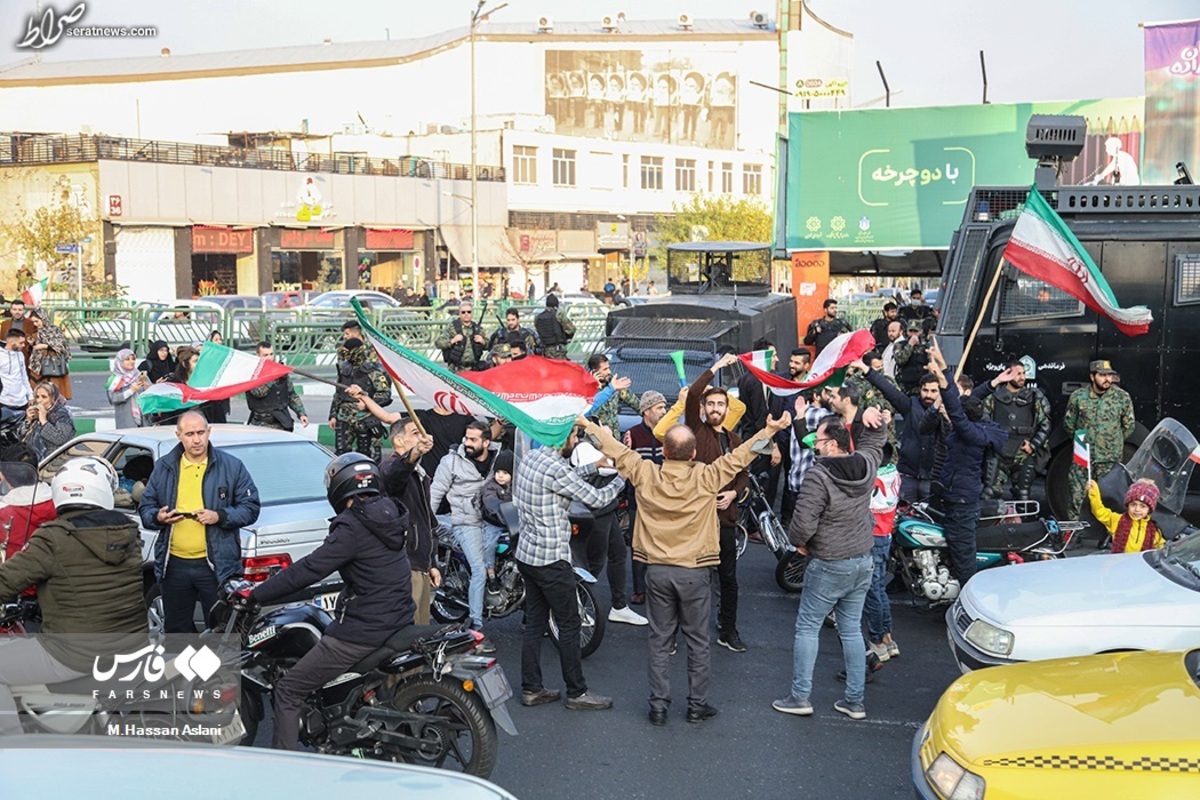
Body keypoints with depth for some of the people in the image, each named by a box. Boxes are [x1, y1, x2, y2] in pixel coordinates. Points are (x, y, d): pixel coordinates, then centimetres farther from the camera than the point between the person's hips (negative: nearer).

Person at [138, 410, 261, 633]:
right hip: (174, 565, 3)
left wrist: (220, 516, -15)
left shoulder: (231, 466, 0)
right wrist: (158, 517, -10)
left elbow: (250, 508, 1)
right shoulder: (164, 467, 7)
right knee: (176, 628, 15)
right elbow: (145, 508, 13)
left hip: (216, 565, -3)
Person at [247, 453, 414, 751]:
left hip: (362, 632, -9)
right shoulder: (388, 517, 9)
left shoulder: (353, 527, -17)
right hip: (396, 622, 9)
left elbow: (309, 569, -20)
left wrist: (255, 595, -14)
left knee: (288, 691, -1)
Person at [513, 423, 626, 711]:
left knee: (535, 622, 14)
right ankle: (577, 693, 9)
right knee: (569, 624, 1)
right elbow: (596, 499, -14)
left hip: (527, 555, 9)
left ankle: (531, 688, 19)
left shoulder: (533, 457, 6)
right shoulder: (555, 469, -22)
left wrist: (594, 466, 23)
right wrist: (623, 479, 0)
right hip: (550, 559, -9)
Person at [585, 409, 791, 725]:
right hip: (695, 572, -1)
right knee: (697, 641, 10)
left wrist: (589, 425, 20)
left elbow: (618, 451, 6)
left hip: (657, 570, 2)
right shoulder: (706, 478, -12)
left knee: (659, 640, 10)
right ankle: (697, 705, 16)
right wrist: (770, 430, 0)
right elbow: (737, 457, -6)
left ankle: (658, 706, 12)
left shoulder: (645, 474, -6)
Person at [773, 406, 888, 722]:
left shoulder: (818, 477, -21)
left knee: (807, 627, 4)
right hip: (862, 562, 7)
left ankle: (800, 696, 6)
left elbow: (803, 521, -24)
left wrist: (798, 541, -4)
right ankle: (855, 700, 16)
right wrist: (875, 423, 12)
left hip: (829, 566, -7)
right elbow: (873, 446, 25)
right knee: (852, 630, 13)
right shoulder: (866, 465, 0)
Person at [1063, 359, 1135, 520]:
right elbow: (1068, 423, 12)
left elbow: (1129, 425, 10)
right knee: (1077, 496, 0)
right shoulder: (1078, 396, -1)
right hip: (1082, 457, 0)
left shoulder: (1122, 397, -1)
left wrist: (1114, 441, 11)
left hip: (1110, 459, 0)